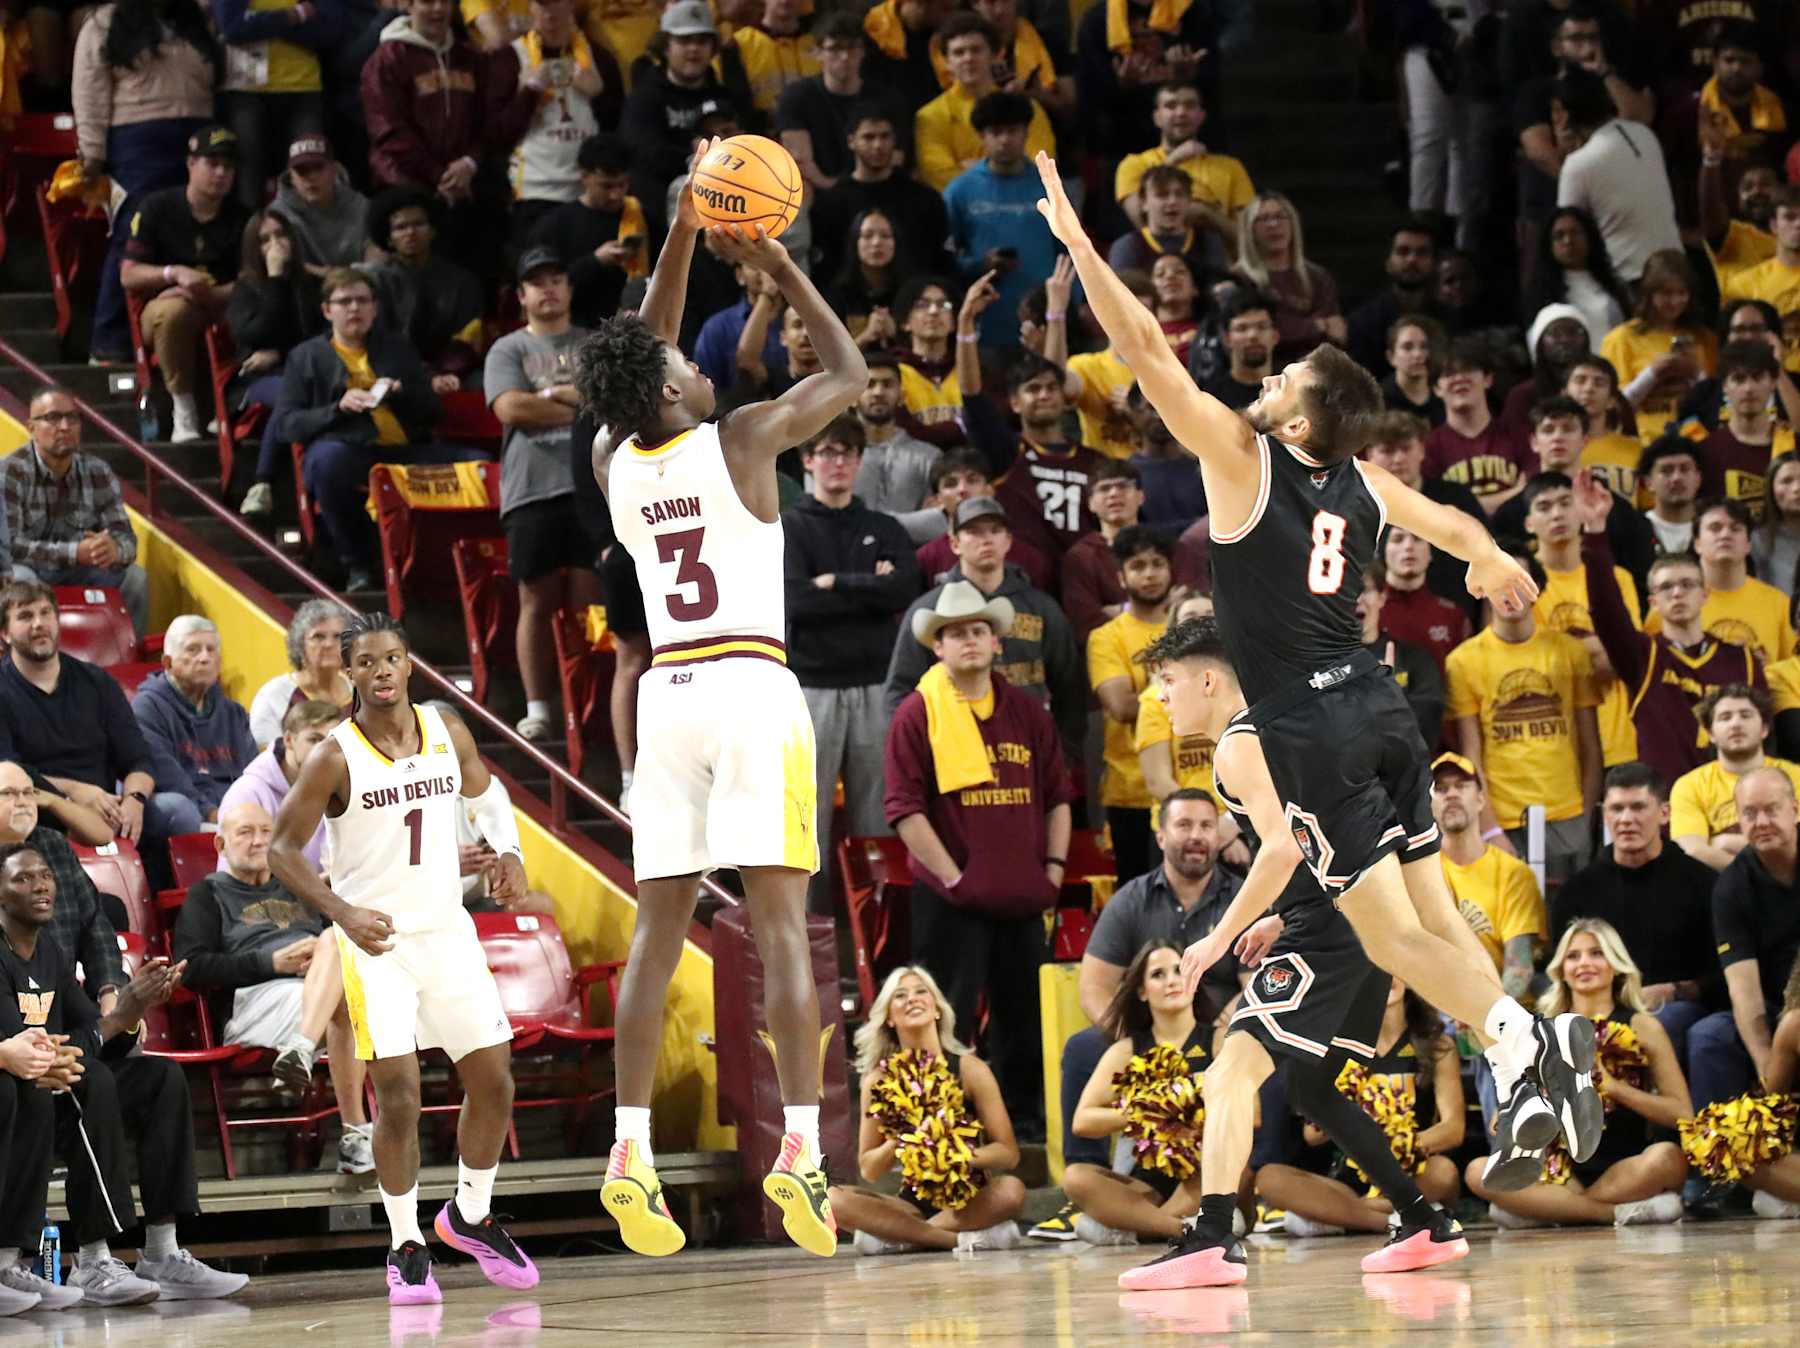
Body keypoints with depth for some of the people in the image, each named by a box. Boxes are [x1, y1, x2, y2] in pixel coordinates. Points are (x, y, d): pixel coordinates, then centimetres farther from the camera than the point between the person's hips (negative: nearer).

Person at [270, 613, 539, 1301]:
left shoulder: (447, 731, 0)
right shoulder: (335, 758, -13)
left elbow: (483, 791, 20)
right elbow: (282, 850, -9)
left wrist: (508, 850, 2)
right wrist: (343, 914, -20)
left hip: (447, 933, 5)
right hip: (376, 940, -5)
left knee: (493, 1082, 6)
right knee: (399, 1096, -11)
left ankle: (471, 1216, 28)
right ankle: (405, 1249, 3)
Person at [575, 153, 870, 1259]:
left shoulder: (614, 461, 7)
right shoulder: (740, 440, -5)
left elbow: (639, 359, 25)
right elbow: (851, 375, 9)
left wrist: (685, 234, 23)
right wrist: (782, 270, 14)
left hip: (666, 697, 5)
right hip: (753, 688, -5)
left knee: (659, 926, 4)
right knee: (781, 920, -9)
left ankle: (632, 1153, -3)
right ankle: (801, 1149, -17)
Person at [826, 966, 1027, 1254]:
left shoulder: (970, 1070, -4)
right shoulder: (878, 1080, -1)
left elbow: (1009, 1153, -4)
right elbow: (868, 1170, 2)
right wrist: (895, 1143, -19)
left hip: (969, 1199, -1)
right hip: (914, 1201, 1)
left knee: (1011, 1190, -35)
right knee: (832, 1199, -25)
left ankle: (899, 1235, -22)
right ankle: (963, 1238, -26)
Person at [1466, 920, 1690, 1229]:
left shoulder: (1641, 1027, 5)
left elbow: (1682, 1114, -2)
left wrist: (1615, 1088, -12)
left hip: (1626, 1167, -2)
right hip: (1564, 1173, 2)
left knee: (1667, 1157, -35)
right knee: (1479, 1173, -24)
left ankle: (1545, 1211, -21)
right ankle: (1621, 1212, -24)